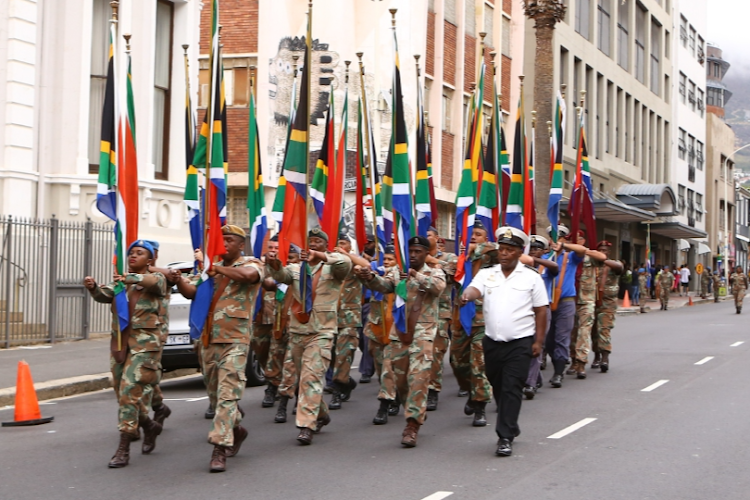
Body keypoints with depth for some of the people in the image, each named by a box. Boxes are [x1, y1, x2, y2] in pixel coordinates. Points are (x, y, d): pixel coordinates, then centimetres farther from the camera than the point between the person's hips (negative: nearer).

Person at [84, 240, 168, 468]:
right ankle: (149, 426, 37)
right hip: (119, 342, 7)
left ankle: (123, 449, -12)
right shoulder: (120, 282, 17)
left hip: (144, 343, -6)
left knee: (130, 392, -15)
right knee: (122, 394, 12)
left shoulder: (155, 279, 1)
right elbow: (104, 295, -1)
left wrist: (132, 278, -44)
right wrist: (93, 287, -24)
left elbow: (154, 282, -24)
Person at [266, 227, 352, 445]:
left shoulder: (332, 269, 0)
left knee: (312, 377, -14)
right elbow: (282, 275, -11)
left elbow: (345, 262, -23)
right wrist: (274, 264, -35)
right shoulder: (296, 268, 10)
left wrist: (319, 256, -39)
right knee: (304, 377, 15)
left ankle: (306, 426, -15)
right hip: (297, 330, 5)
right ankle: (321, 414, 35)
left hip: (321, 331, -5)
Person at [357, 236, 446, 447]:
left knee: (418, 378, -13)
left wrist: (416, 276, -38)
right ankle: (417, 412, 30)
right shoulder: (398, 271, 11)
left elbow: (438, 286, -20)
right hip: (399, 331, 4)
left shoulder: (434, 272, 3)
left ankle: (412, 426, -13)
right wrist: (370, 278, -30)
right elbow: (385, 285, -8)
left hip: (423, 332, -4)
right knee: (398, 377, 9)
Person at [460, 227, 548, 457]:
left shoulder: (532, 277, 1)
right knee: (498, 387, 13)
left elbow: (541, 310, 1)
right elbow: (475, 289, -13)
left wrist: (539, 341, -4)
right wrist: (467, 294, -38)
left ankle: (505, 437, -7)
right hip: (492, 341, 4)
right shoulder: (486, 274, 7)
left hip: (520, 343, -4)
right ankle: (511, 427, 32)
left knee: (511, 388, -8)